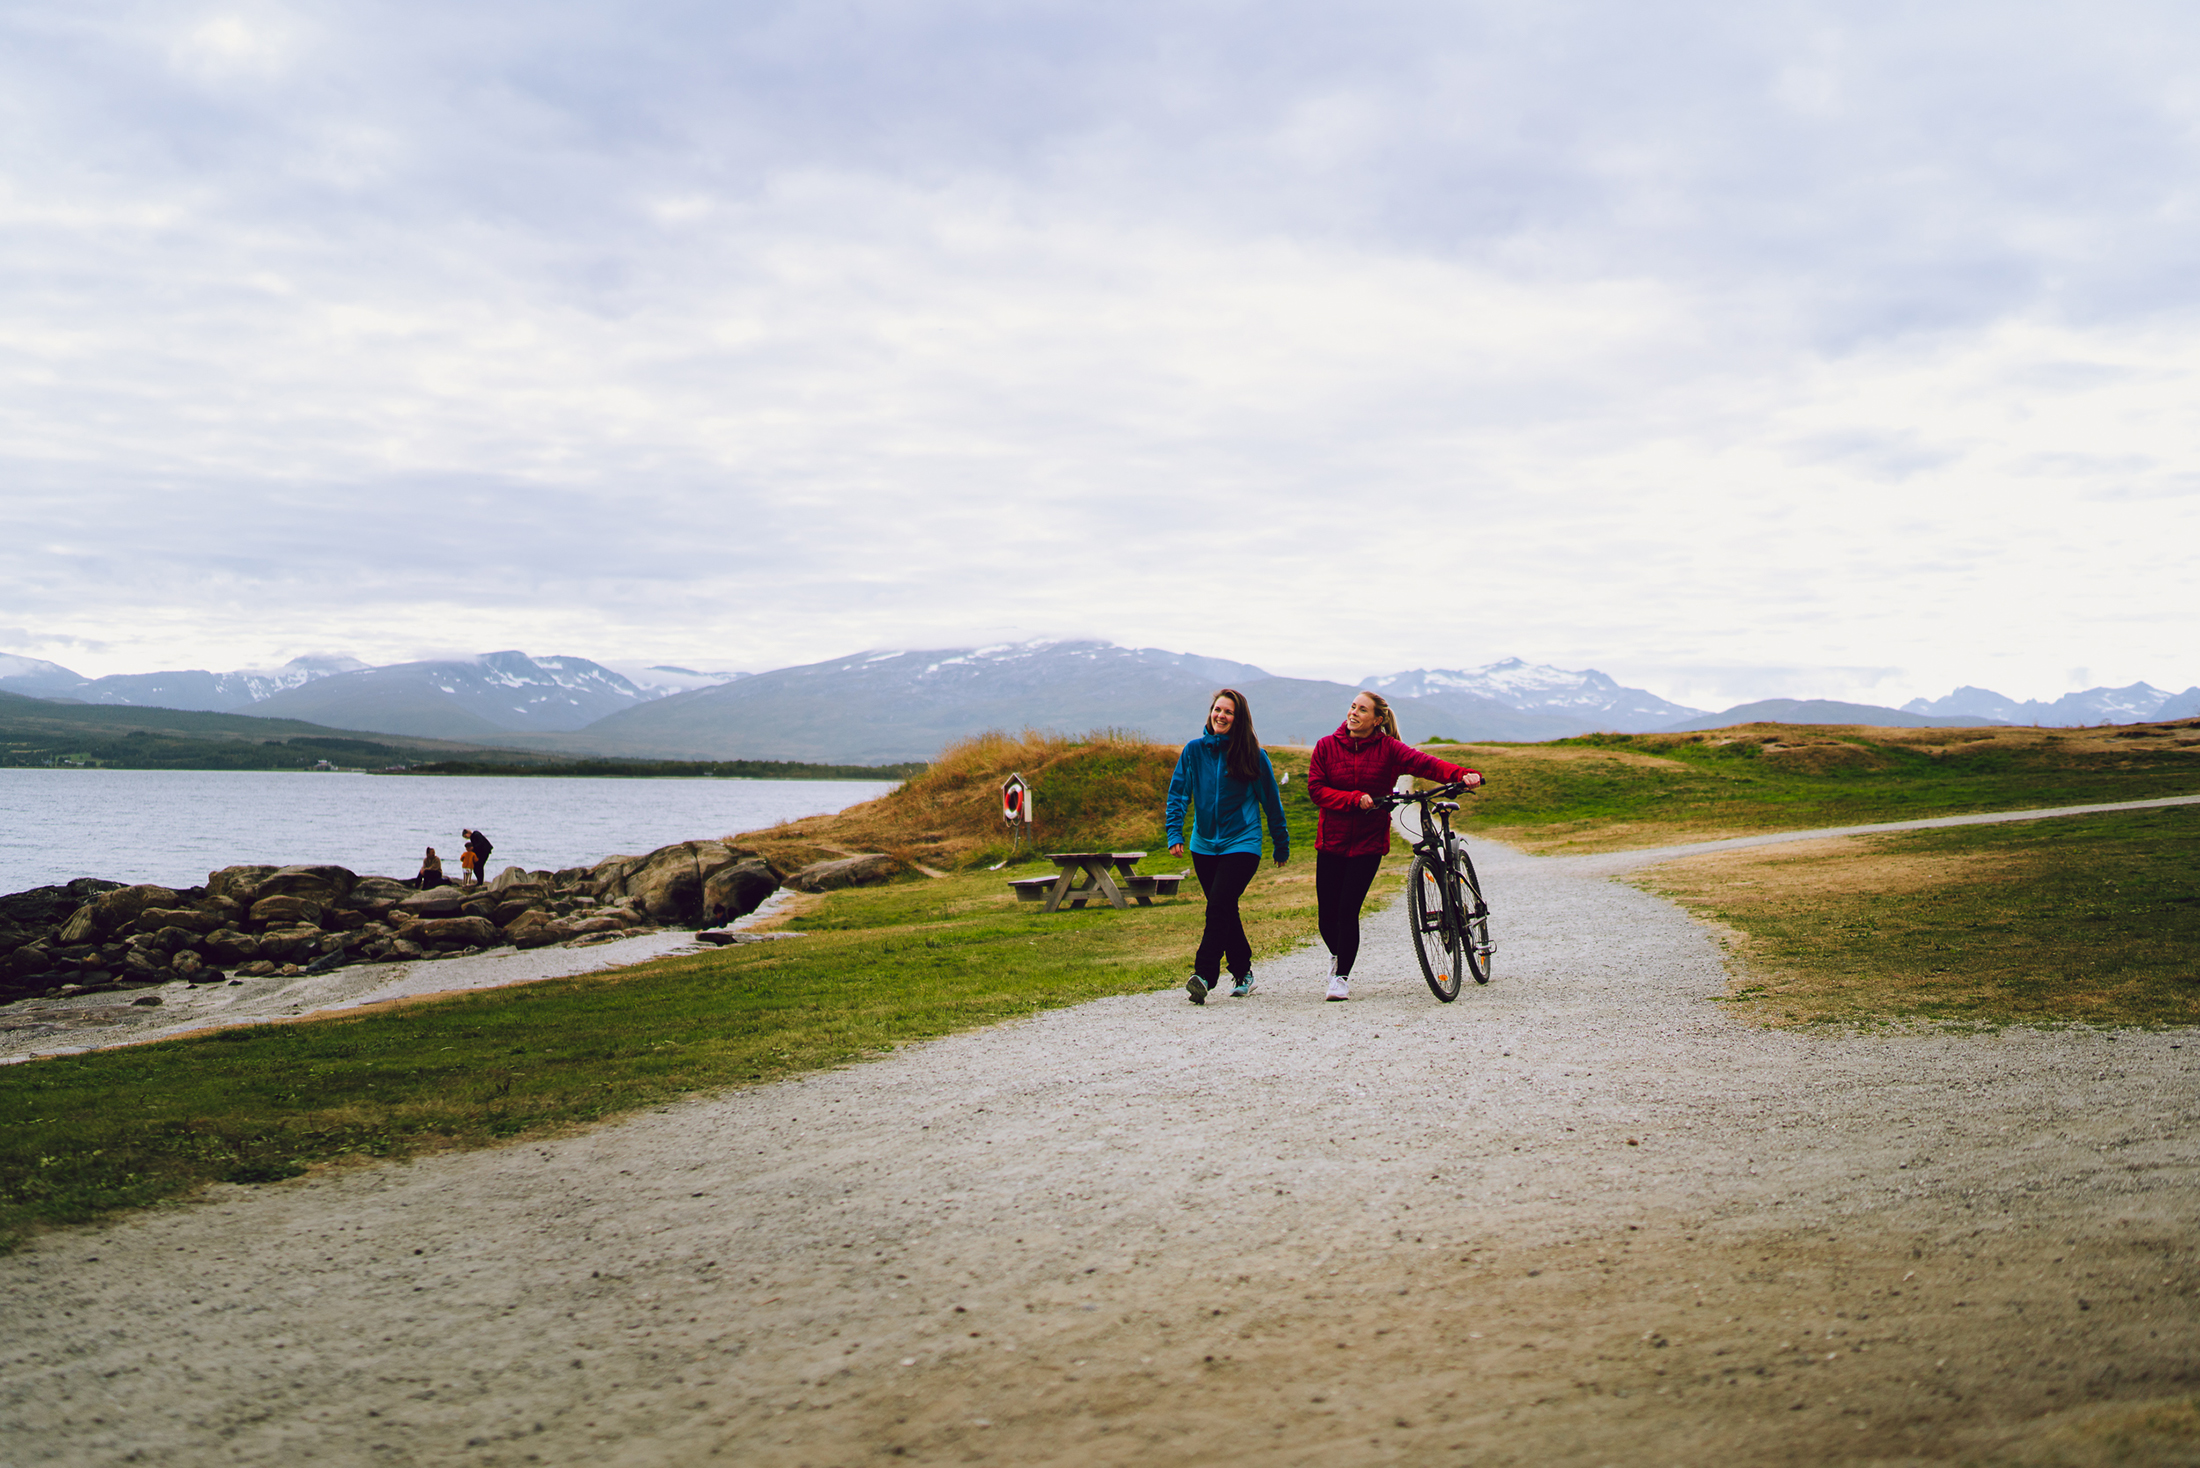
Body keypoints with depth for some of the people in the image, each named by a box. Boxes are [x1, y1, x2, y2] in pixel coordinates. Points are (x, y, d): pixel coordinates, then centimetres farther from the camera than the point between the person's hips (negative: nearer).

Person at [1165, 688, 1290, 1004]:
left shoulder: (1253, 755, -3)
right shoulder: (1194, 750, 3)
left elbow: (1271, 801, 5)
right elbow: (1178, 794, 3)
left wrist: (1281, 845, 11)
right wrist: (1175, 833, -10)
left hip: (1241, 844, -4)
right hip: (1204, 845, 4)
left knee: (1219, 905, -18)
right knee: (1224, 910, 9)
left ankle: (1203, 975, -20)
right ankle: (1242, 971, 24)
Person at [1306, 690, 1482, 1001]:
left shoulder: (1387, 748, -3)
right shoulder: (1326, 746, 0)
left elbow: (1424, 763, -17)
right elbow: (1316, 789, -5)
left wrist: (1464, 774, -33)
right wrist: (1355, 798, -18)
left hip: (1369, 840, -1)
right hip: (1331, 839, 1)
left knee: (1348, 909, -9)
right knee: (1327, 913, 2)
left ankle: (1342, 976, 8)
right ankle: (1337, 955, 35)